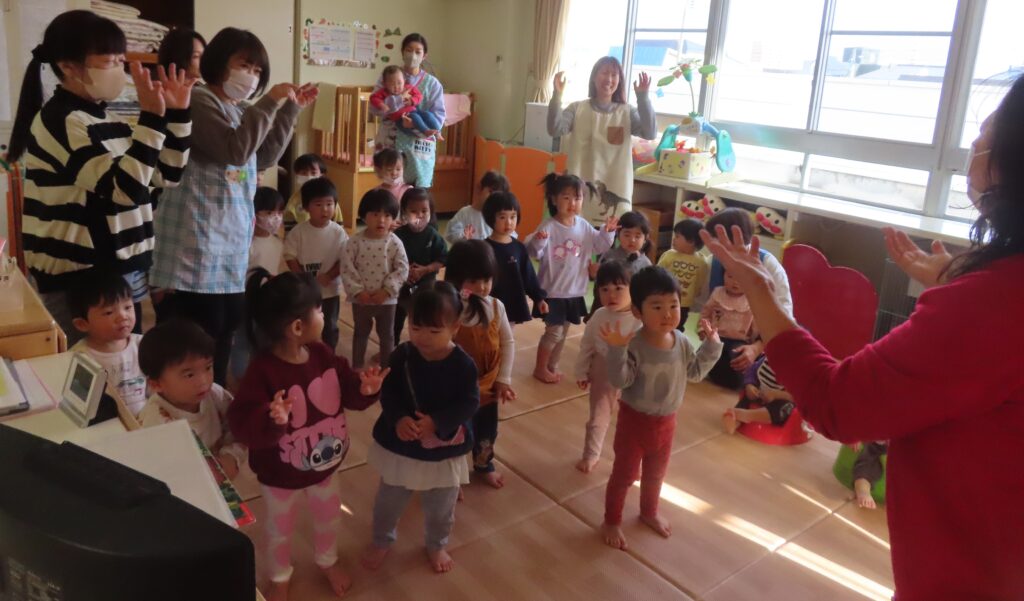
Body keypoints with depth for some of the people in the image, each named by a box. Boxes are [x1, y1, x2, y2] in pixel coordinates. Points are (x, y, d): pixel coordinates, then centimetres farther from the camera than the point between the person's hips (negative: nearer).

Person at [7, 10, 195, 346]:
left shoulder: (105, 120, 11)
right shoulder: (59, 121, -13)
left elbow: (167, 176, 12)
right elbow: (125, 188, -24)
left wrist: (177, 113, 4)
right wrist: (152, 117, -24)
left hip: (119, 274, 9)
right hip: (78, 281, -8)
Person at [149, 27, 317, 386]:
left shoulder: (242, 110, 17)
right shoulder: (200, 102, -9)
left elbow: (265, 158, 20)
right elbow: (236, 151, -21)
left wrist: (290, 108, 15)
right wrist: (270, 103, -18)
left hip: (233, 237, 9)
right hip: (197, 239, -9)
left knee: (225, 328, 15)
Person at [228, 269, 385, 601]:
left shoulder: (322, 354, -12)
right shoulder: (263, 370, -30)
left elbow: (348, 392, -4)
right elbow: (241, 424, -34)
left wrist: (366, 388, -26)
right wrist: (270, 420, -53)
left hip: (324, 464, 5)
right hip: (280, 474, -5)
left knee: (328, 515, 27)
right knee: (281, 527, 21)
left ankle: (328, 560, 57)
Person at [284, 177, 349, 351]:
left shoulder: (338, 232, -9)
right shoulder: (298, 231, -9)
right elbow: (290, 257, -8)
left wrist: (328, 277, -20)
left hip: (330, 289, 0)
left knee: (329, 328, 12)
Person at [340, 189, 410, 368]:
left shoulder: (395, 243, -11)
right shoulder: (355, 241, -11)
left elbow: (402, 269, -11)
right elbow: (346, 268, -11)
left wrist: (387, 290, -18)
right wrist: (357, 291, -17)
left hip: (387, 299, 0)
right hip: (361, 298, 0)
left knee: (387, 335, 14)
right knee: (360, 333, 19)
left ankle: (387, 368, 31)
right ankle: (357, 367, 35)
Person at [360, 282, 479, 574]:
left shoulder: (463, 365, -18)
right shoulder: (401, 355, -14)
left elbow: (469, 403, -17)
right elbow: (388, 392, -10)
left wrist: (437, 423, -29)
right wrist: (398, 419, -28)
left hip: (444, 450, -1)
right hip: (399, 445, 1)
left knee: (440, 507, 21)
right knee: (389, 500, 23)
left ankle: (436, 545, 49)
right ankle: (381, 540, 50)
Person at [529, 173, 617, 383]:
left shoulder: (583, 226, 1)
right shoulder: (548, 226, -17)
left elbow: (599, 246, 11)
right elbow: (535, 253, -24)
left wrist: (607, 232, -6)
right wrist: (537, 242, -44)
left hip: (574, 290, 6)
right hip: (552, 290, -6)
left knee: (563, 331, 17)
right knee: (554, 331, 0)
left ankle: (552, 366, 35)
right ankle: (540, 368, 21)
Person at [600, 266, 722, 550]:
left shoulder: (682, 342, -9)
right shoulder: (634, 345, -27)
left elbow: (695, 372, 5)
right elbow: (620, 381, -30)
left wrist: (711, 345, -3)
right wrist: (617, 350, -43)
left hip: (666, 421, 5)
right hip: (634, 420, -5)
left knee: (656, 473, 26)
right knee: (624, 474, 11)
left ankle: (649, 512, 51)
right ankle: (612, 521, 31)